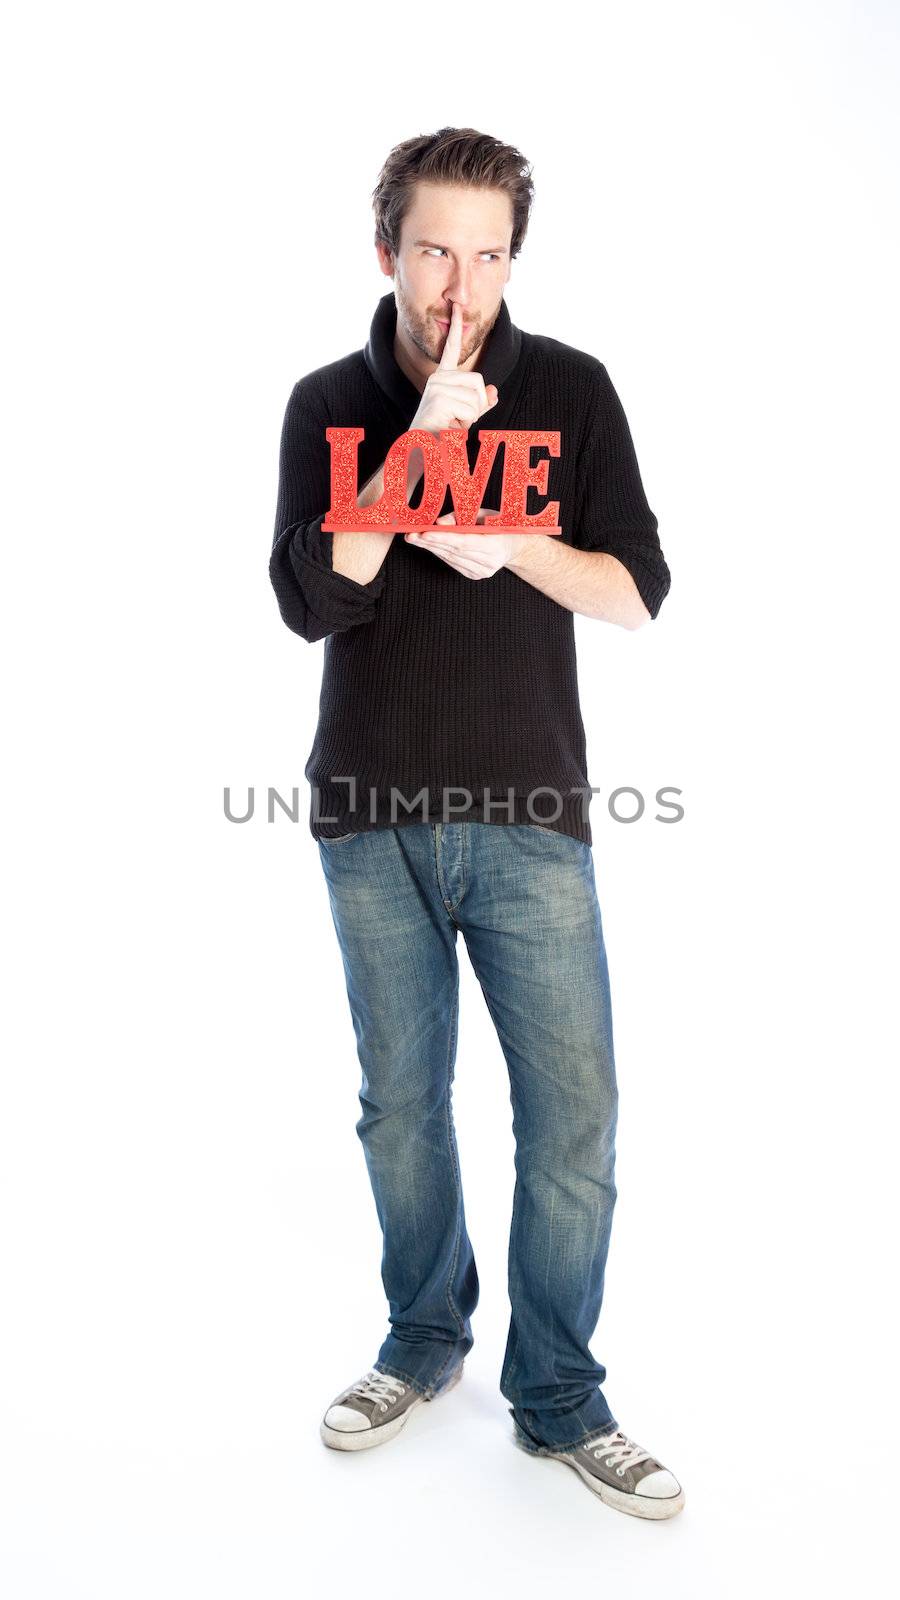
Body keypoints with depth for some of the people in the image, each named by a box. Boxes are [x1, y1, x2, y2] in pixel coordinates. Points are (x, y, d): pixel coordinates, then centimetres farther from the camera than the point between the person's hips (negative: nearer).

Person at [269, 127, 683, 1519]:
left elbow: (639, 592, 0)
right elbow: (309, 600, -8)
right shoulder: (330, 403, 4)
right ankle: (426, 1341, 35)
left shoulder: (570, 388, 3)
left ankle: (557, 1396, 20)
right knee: (402, 1102, 12)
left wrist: (507, 546, -16)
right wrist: (418, 446, -15)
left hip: (531, 813, -1)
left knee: (574, 1110, 0)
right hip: (374, 822, 1)